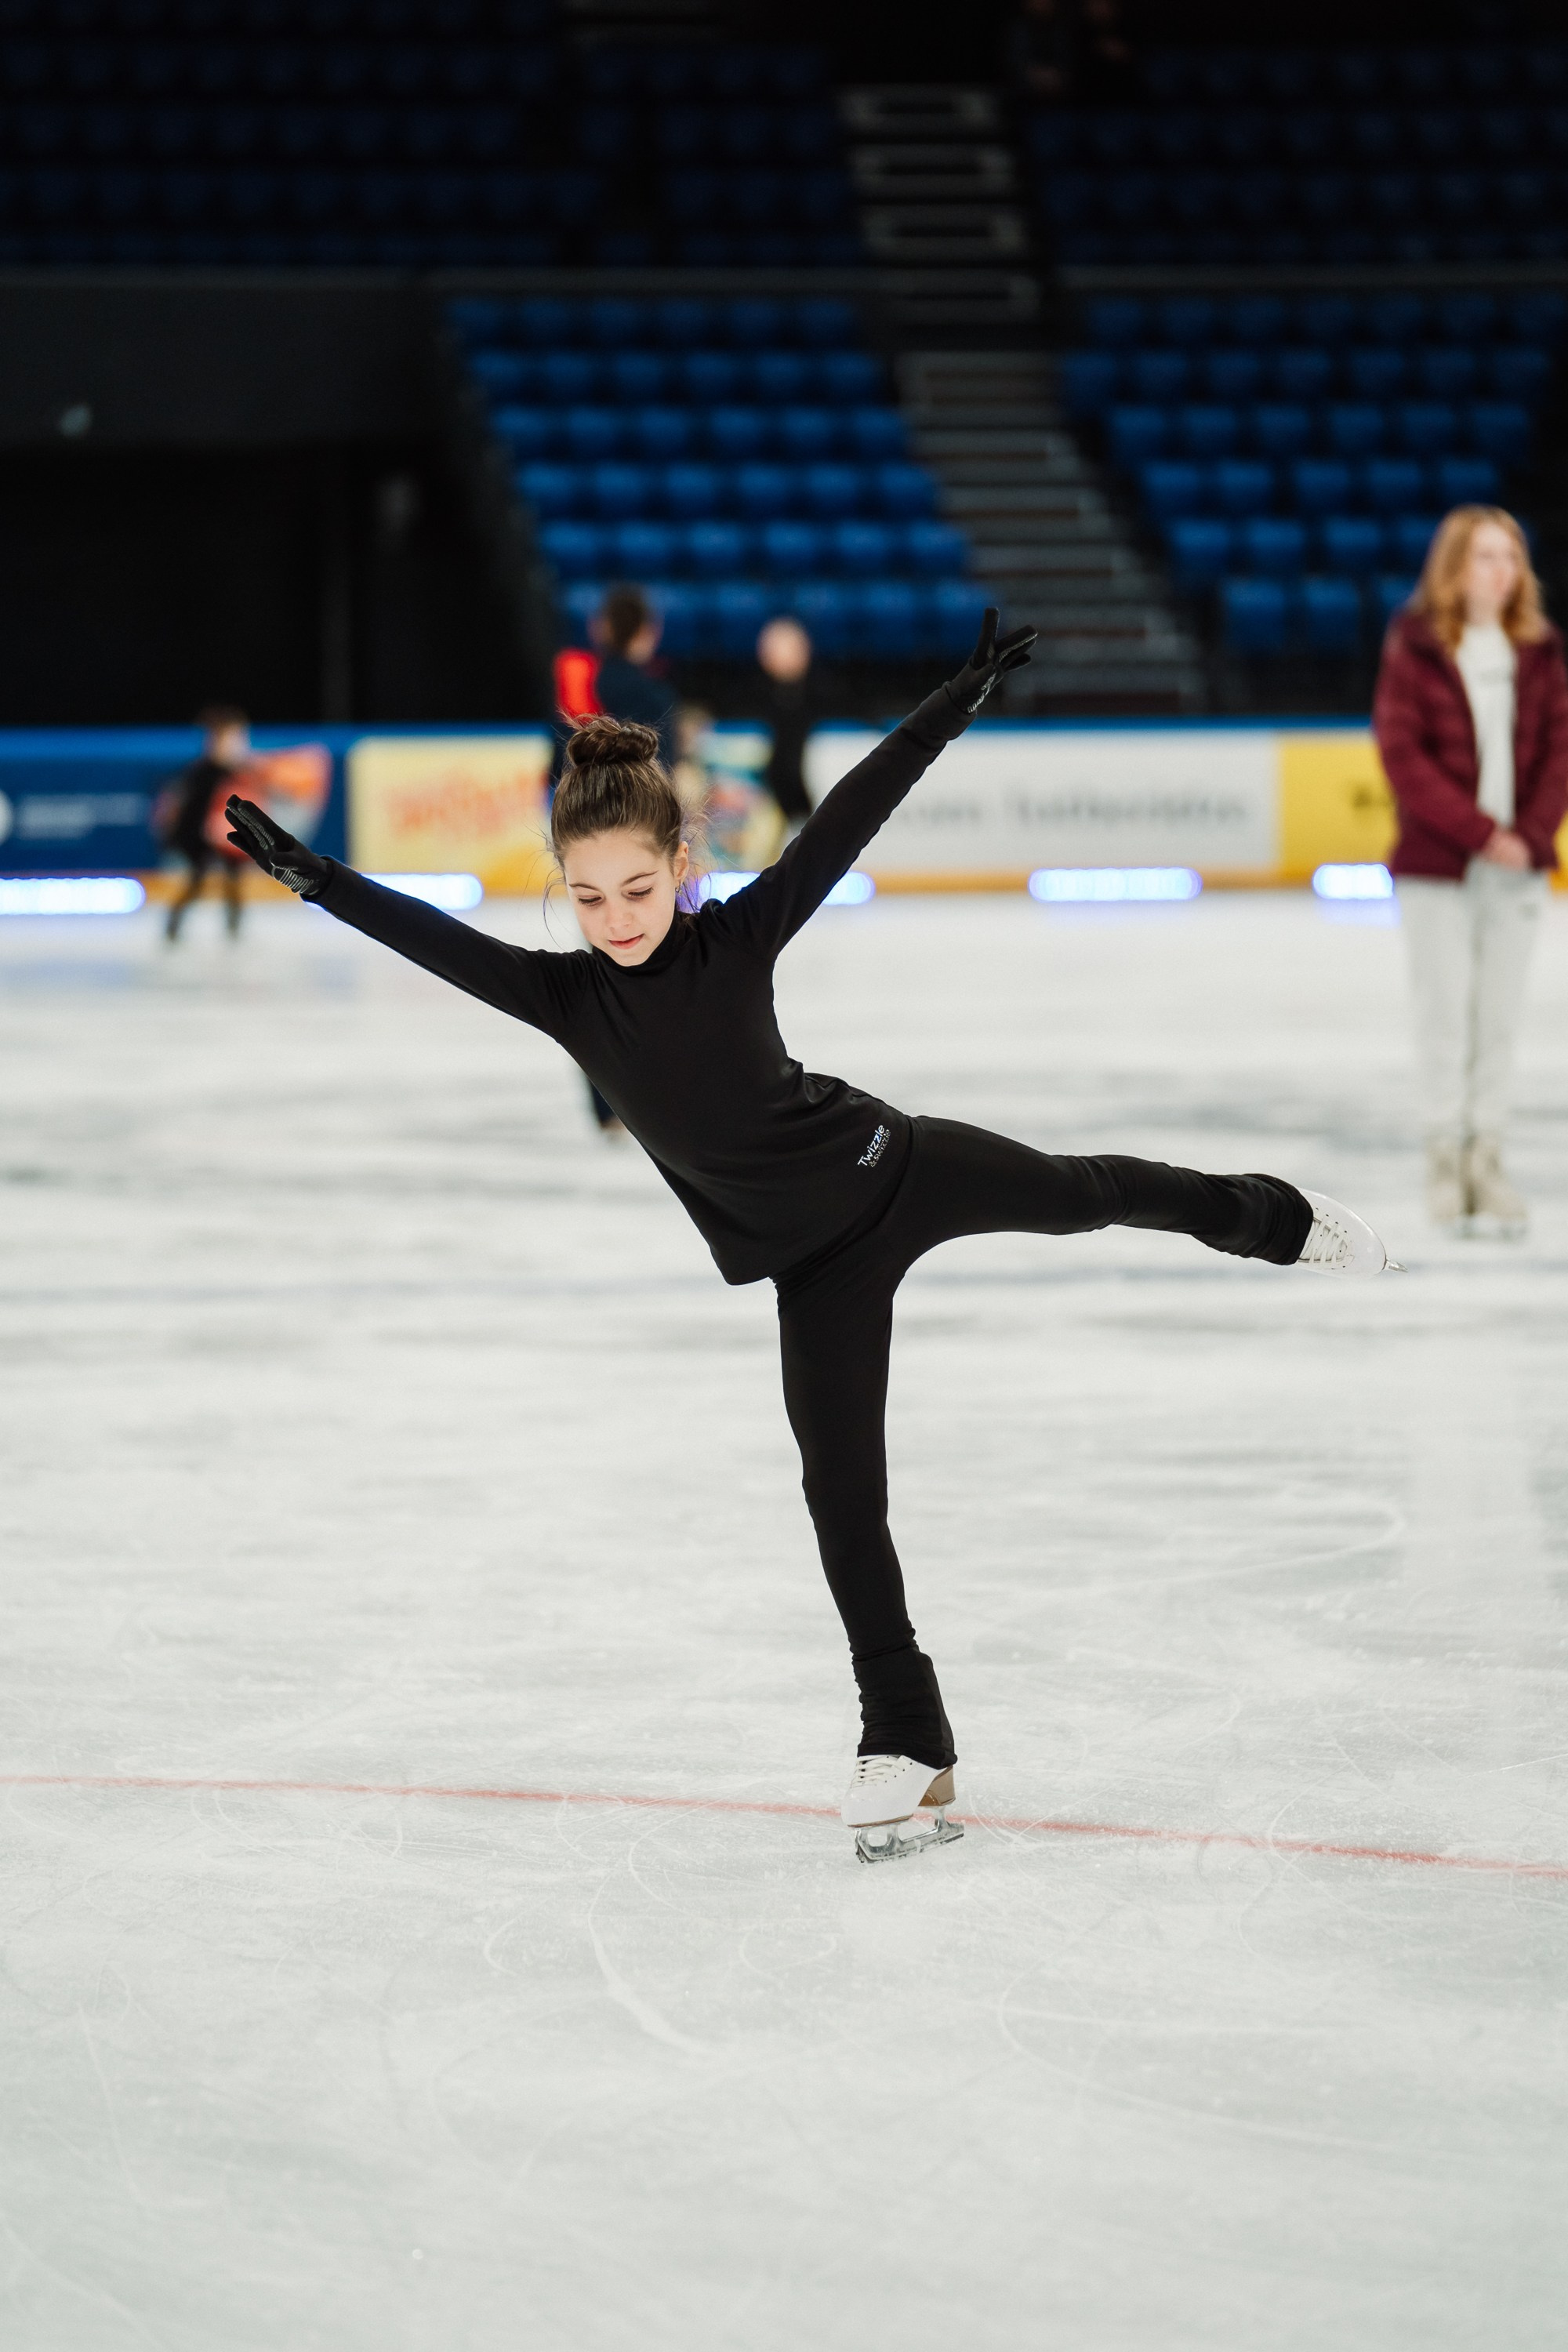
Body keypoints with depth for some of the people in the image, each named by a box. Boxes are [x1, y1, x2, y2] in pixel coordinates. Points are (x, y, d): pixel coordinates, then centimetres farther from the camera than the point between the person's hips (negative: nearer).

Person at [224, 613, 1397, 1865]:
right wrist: (310, 873, -32)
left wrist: (959, 698, -27)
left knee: (1087, 1192, 16)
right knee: (841, 1484, 0)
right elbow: (433, 937, -22)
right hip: (814, 1259, 2)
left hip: (891, 1168, -1)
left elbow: (850, 817, -23)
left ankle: (1274, 1217, 49)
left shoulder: (739, 937, -20)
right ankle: (908, 1743, 7)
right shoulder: (566, 997, -15)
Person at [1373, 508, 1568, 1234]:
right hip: (1438, 866, -3)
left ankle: (1487, 1154, 12)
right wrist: (1479, 832, -14)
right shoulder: (1415, 648, -5)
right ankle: (1445, 1154, 10)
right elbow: (1403, 752, -10)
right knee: (1445, 1009, 0)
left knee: (1501, 1012, 5)